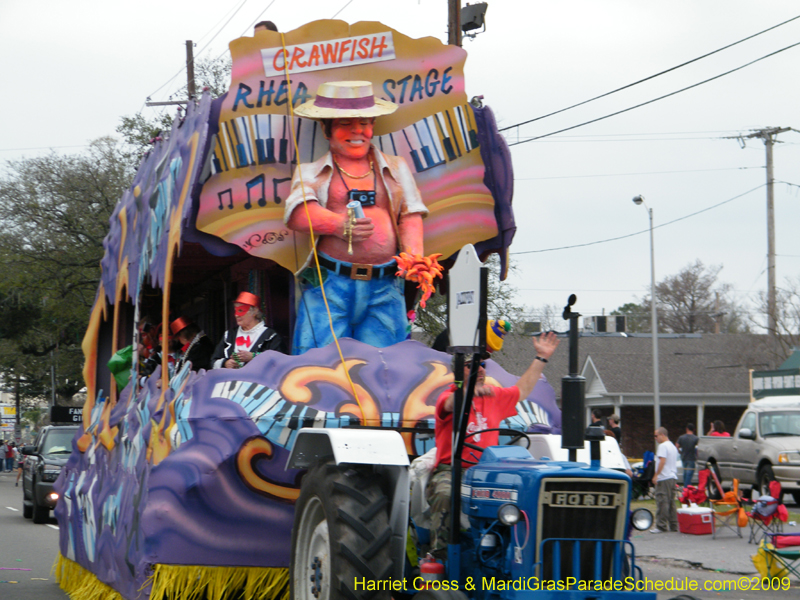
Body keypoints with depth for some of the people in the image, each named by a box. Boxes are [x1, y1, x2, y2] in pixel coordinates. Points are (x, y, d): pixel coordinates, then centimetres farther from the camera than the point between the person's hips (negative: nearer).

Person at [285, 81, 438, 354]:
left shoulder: (396, 167, 21)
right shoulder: (311, 171, 13)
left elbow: (412, 215, 11)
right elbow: (298, 213, -5)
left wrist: (414, 256, -9)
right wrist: (338, 224, -24)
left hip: (384, 290, 2)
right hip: (328, 287, -2)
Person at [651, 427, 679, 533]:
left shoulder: (663, 446, -10)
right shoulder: (673, 446, 20)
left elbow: (662, 461, -20)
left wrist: (656, 475, -18)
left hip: (664, 478, -10)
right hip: (673, 477, 10)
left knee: (662, 502, -9)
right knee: (671, 502, 12)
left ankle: (661, 526, -10)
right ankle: (673, 525, 12)